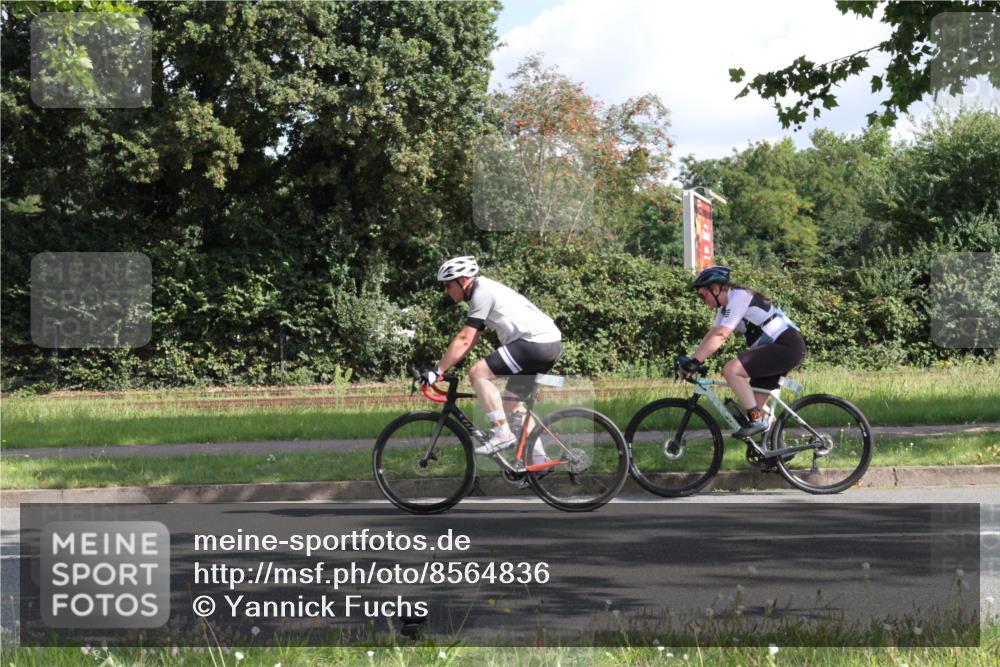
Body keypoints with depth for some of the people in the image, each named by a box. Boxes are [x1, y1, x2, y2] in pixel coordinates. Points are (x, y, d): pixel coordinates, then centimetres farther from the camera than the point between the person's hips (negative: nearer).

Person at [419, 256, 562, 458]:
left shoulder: (483, 293, -10)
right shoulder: (487, 291, 20)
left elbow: (464, 340, -15)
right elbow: (470, 341, 22)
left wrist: (436, 371, -13)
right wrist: (442, 368, 18)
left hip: (535, 342, -11)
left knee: (477, 373, -13)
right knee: (511, 403, 17)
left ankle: (503, 434, -11)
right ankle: (538, 459, 18)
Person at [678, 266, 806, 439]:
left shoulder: (739, 298, -16)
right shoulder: (726, 306, 14)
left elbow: (720, 336, -24)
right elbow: (712, 335, 14)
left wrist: (695, 361, -25)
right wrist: (691, 361, 4)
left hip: (787, 346, -10)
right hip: (776, 348, 10)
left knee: (730, 369, -20)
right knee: (756, 403, 9)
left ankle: (756, 420, -17)